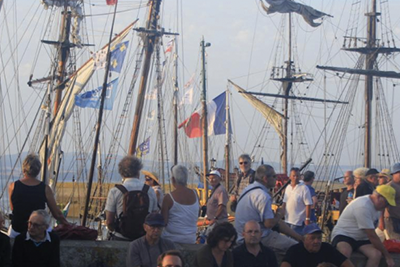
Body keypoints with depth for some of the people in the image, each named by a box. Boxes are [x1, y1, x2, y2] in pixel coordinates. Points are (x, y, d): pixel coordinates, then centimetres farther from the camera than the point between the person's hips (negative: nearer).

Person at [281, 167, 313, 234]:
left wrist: (307, 219, -17)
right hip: (287, 220, 7)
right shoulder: (288, 187, 11)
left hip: (298, 221, -7)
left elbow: (308, 205, -13)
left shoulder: (304, 188, -11)